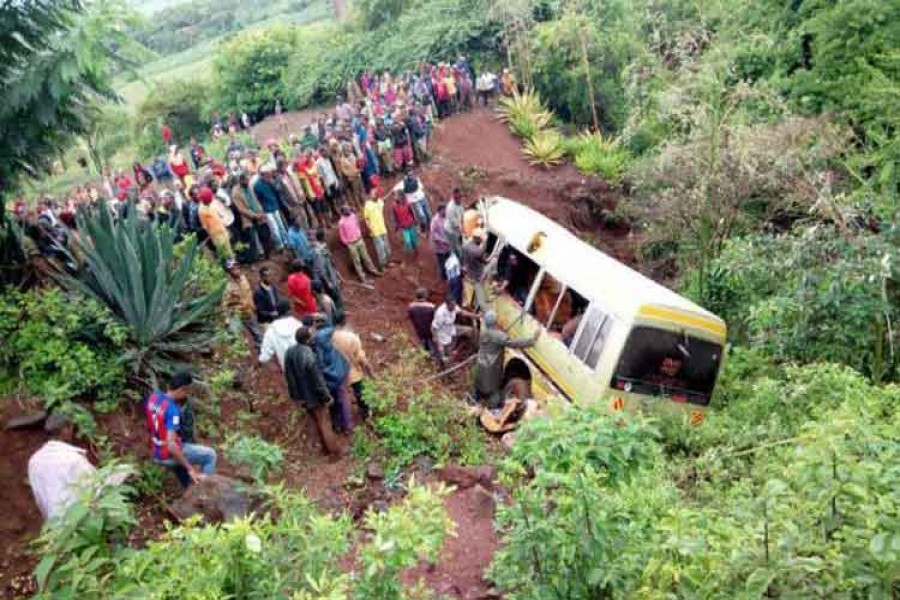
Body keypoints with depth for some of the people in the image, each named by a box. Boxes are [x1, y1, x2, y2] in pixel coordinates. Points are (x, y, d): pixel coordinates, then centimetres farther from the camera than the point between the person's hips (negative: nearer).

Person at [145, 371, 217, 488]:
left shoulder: (153, 396, -5)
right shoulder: (173, 410, -29)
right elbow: (171, 445, -34)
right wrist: (190, 469, -28)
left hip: (157, 455, 8)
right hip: (169, 456, -8)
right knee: (210, 455, 7)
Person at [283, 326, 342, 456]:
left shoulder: (289, 352, -9)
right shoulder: (309, 356, -34)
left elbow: (288, 375, 4)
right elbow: (318, 379, -25)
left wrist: (294, 394, 16)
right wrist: (327, 396, -11)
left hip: (301, 395, 7)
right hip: (314, 396, -7)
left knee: (317, 421, 25)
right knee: (324, 423, 13)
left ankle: (327, 448, 42)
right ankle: (334, 451, 30)